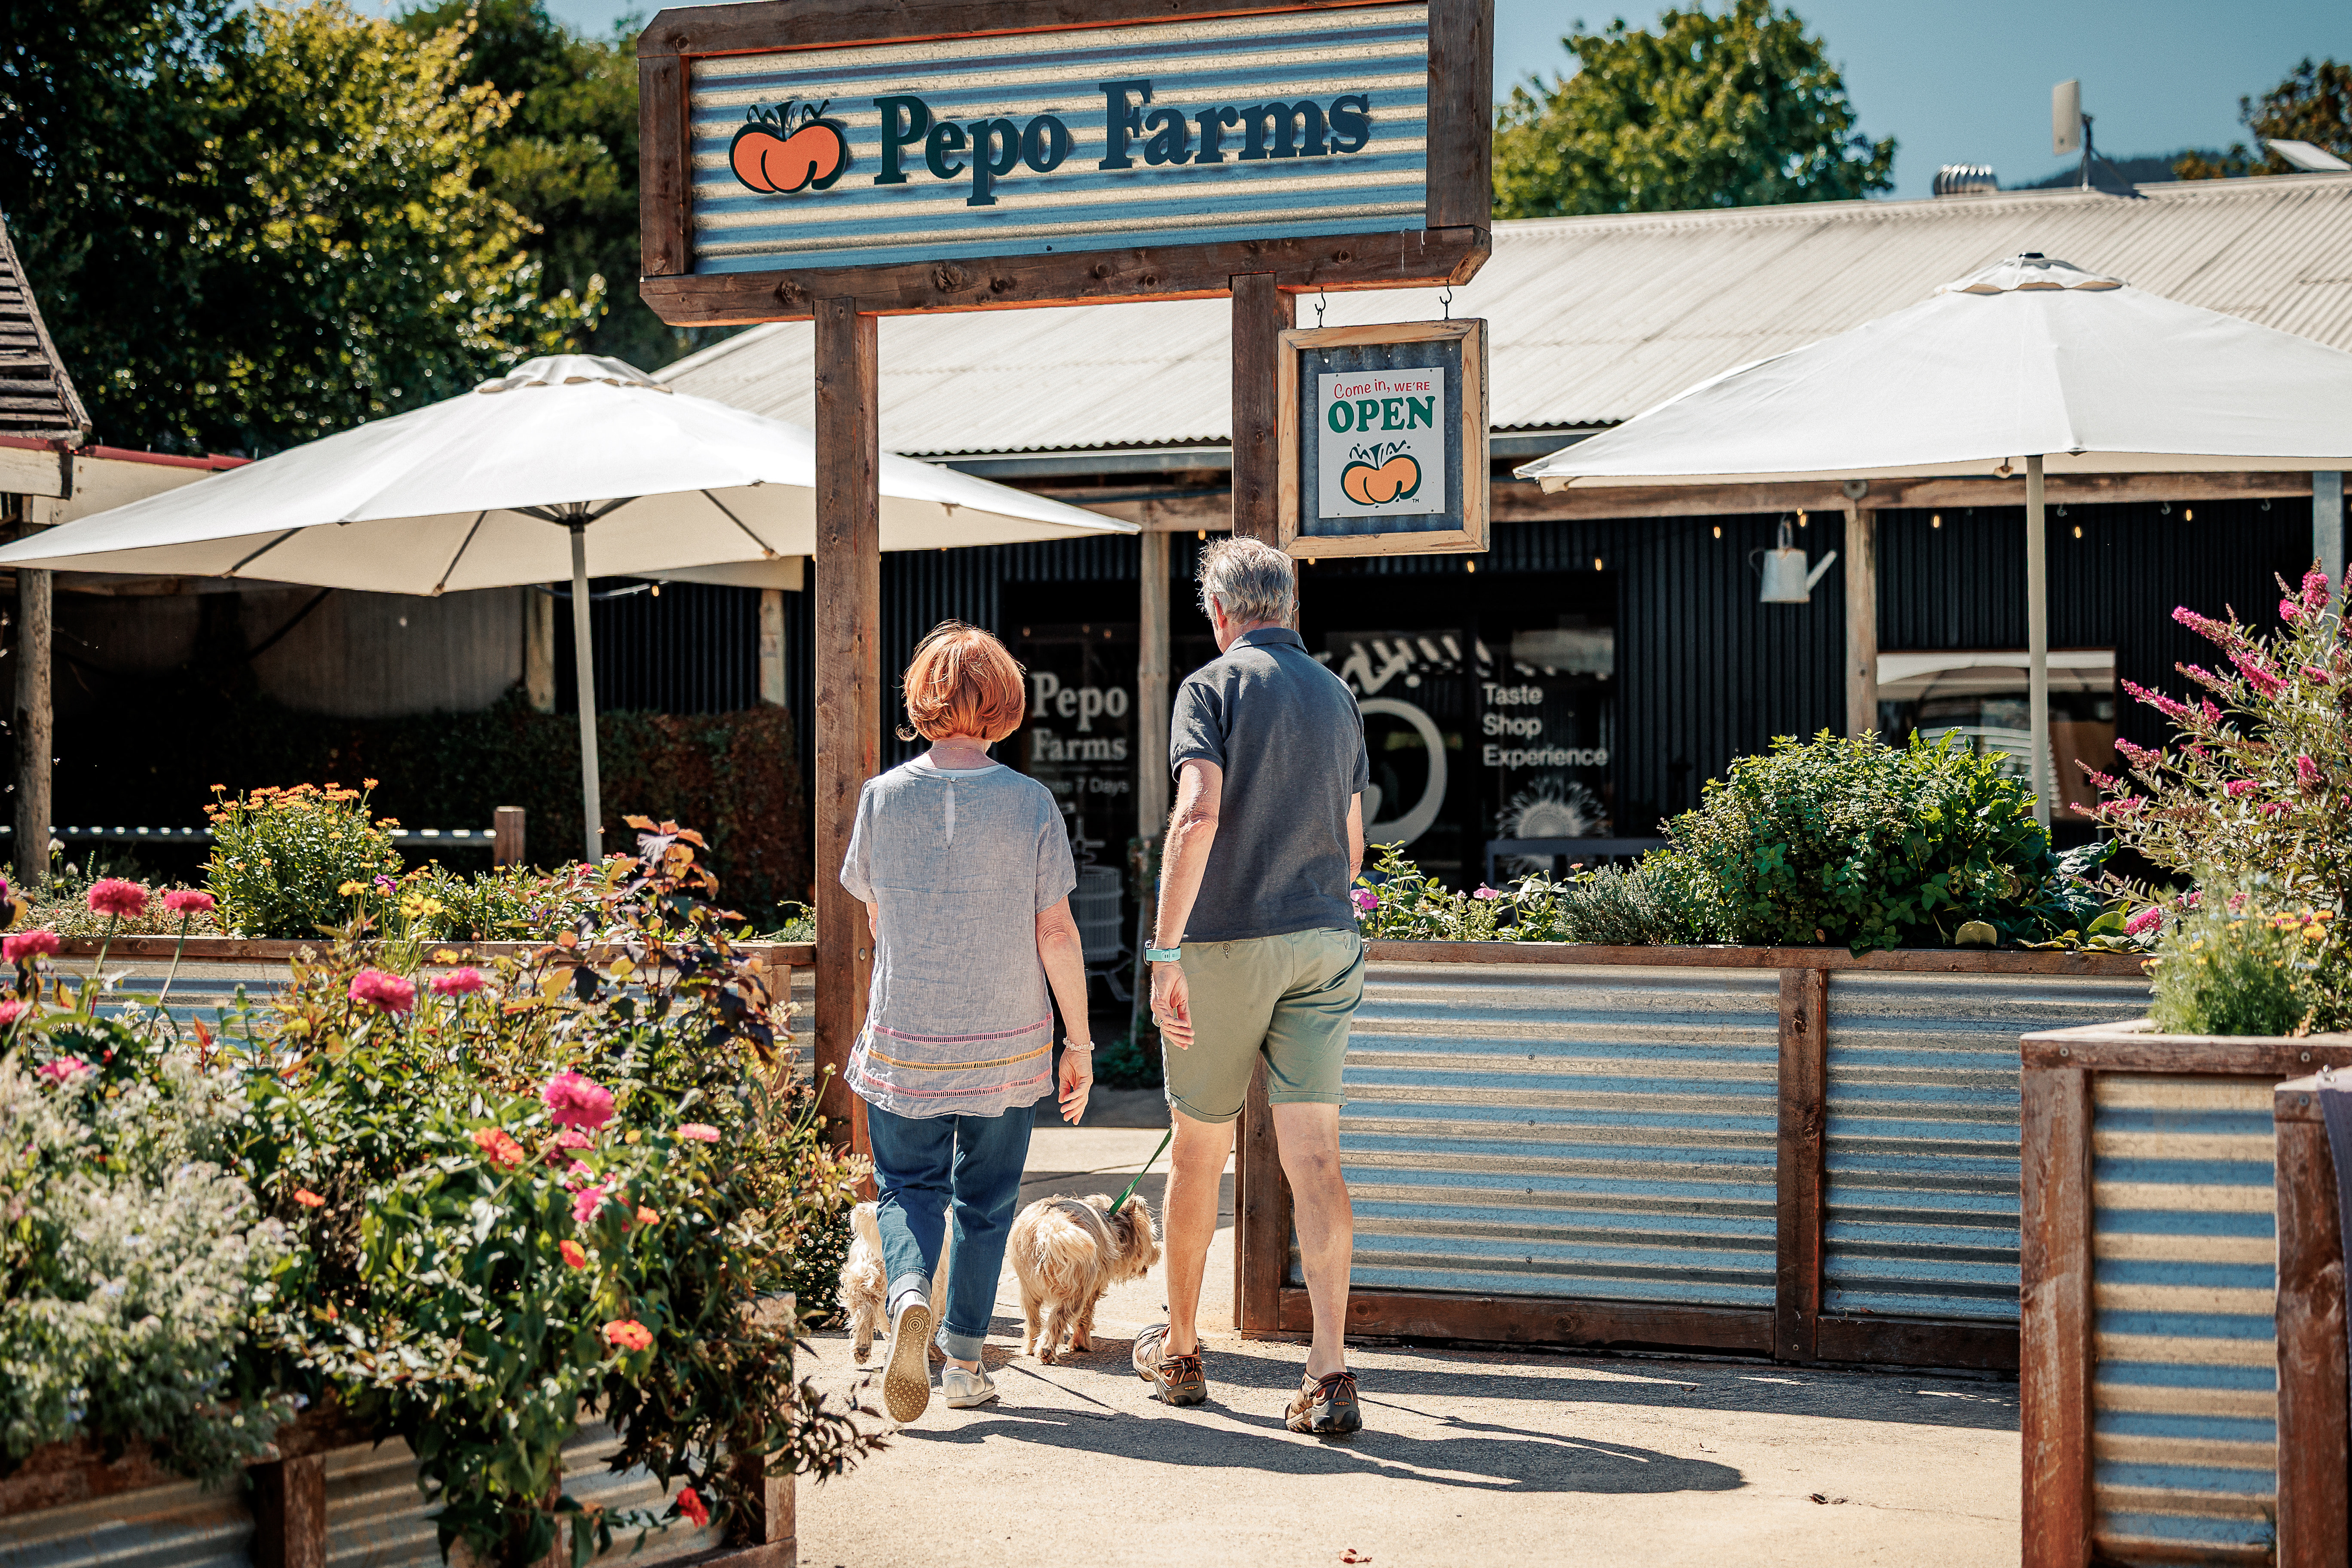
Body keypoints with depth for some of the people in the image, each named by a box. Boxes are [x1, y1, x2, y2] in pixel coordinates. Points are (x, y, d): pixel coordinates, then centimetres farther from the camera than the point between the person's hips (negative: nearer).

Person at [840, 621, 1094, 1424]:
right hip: (1008, 1040, 0)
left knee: (909, 1185, 12)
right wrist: (1080, 1042, 3)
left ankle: (910, 1295, -16)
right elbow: (1056, 934, -6)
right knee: (985, 1196, 14)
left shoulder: (884, 795, -5)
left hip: (904, 1035, 0)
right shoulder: (1030, 802, -7)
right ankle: (965, 1357, 17)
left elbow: (874, 917, 9)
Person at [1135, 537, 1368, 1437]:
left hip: (1227, 940, -4)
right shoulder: (1337, 696, 13)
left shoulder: (1212, 687, -6)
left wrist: (1165, 951, -22)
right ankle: (1330, 1375, -14)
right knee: (1314, 1157, -3)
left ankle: (1178, 1351, 27)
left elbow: (1198, 814, -20)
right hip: (1324, 940, 4)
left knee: (1200, 1150, 12)